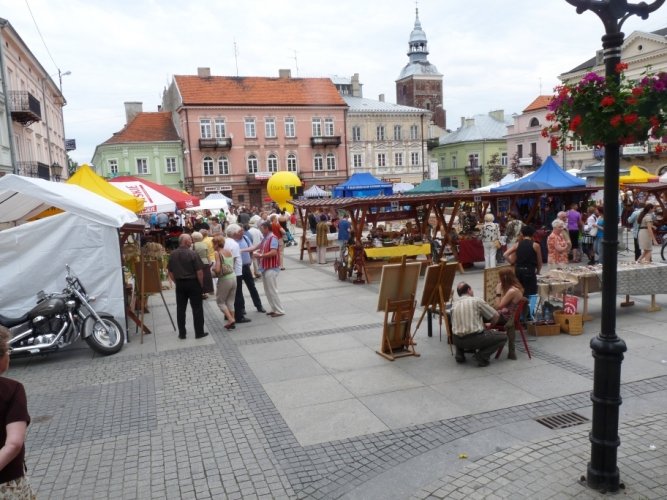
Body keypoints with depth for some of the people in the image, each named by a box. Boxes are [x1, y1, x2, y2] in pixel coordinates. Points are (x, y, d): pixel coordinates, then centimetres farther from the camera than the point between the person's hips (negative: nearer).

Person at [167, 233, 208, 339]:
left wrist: (177, 282, 17)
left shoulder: (173, 254, 1)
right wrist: (201, 284, -4)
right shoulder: (192, 254, -15)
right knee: (197, 308, 4)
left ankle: (182, 333, 17)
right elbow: (199, 271, -16)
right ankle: (199, 332, 8)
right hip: (193, 283, -5)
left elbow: (170, 271, 7)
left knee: (180, 309, 12)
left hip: (179, 284, 5)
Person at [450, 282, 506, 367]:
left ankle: (460, 354, 15)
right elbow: (496, 316, 4)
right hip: (474, 339, -5)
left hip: (457, 341, 5)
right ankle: (482, 355, -4)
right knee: (503, 337, 11)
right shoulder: (477, 301, -3)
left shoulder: (454, 305, 11)